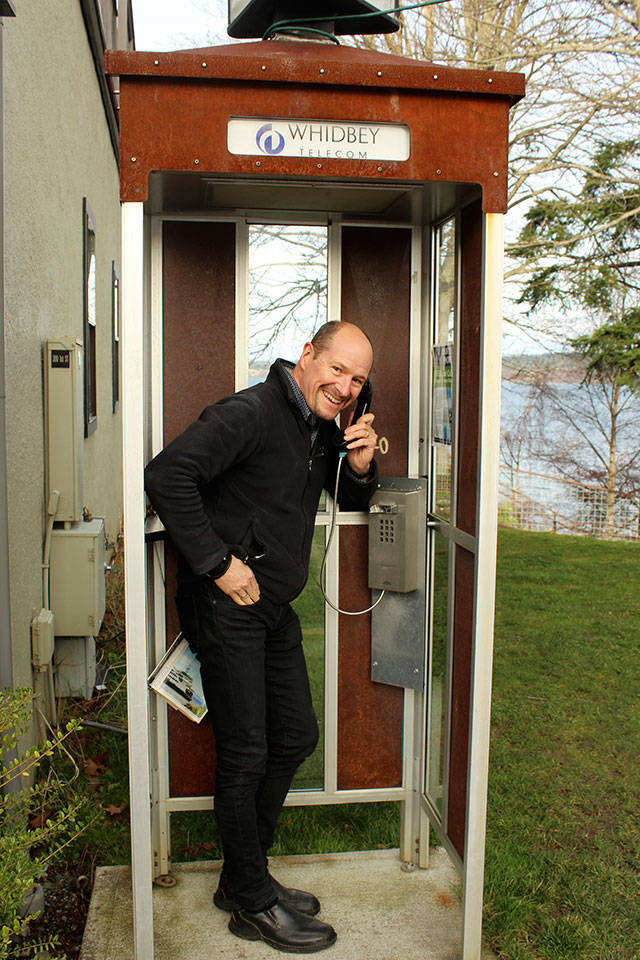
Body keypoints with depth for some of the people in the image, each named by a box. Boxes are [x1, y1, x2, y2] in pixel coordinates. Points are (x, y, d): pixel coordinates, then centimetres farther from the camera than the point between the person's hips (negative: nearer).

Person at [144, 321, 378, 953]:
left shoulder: (324, 426, 10)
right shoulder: (251, 414, -17)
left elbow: (352, 504, 21)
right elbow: (166, 475, -27)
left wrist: (360, 466, -2)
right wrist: (219, 563, -25)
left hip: (275, 610, 9)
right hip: (227, 605, -9)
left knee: (295, 738, 15)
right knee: (245, 754, -1)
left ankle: (242, 878, 32)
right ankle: (254, 903, 19)